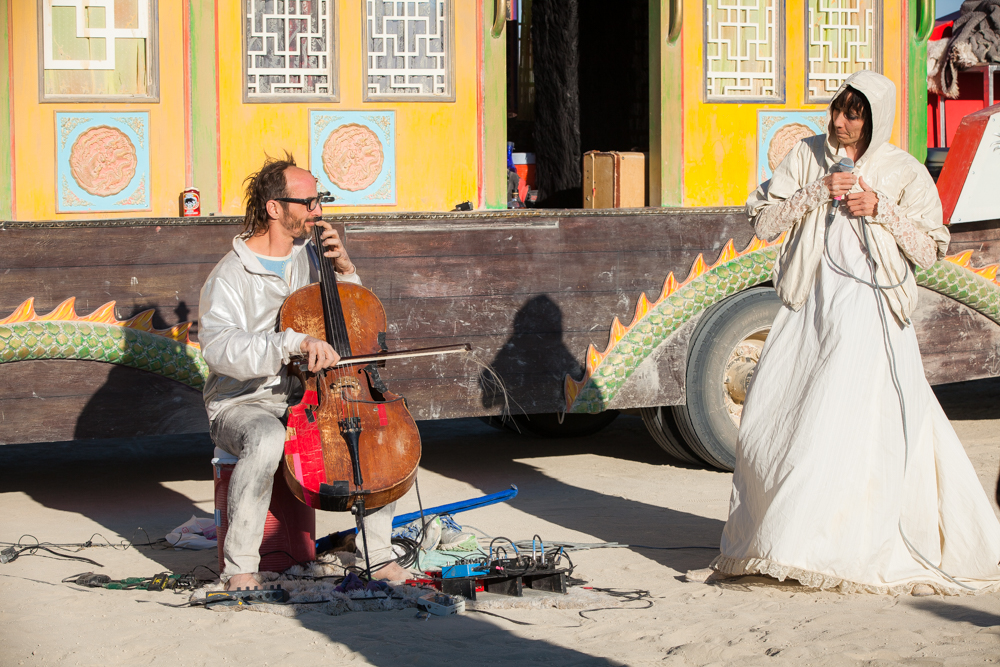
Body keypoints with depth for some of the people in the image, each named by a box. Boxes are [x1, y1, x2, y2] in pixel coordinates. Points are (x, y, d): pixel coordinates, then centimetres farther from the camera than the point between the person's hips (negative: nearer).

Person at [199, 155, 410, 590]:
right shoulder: (230, 277, -11)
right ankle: (240, 567, -26)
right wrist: (294, 343, -39)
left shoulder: (310, 258, 9)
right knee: (267, 440, -39)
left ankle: (380, 554, -4)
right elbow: (219, 348, -29)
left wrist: (345, 272, 0)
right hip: (243, 404, -6)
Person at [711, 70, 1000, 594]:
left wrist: (881, 210, -12)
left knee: (846, 416, -16)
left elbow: (930, 250, 0)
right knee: (770, 417, 3)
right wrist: (817, 193, -11)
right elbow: (763, 221, 1)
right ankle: (765, 537, 17)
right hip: (811, 304, 4)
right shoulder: (807, 157, 8)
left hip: (869, 310, -4)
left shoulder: (904, 173, 1)